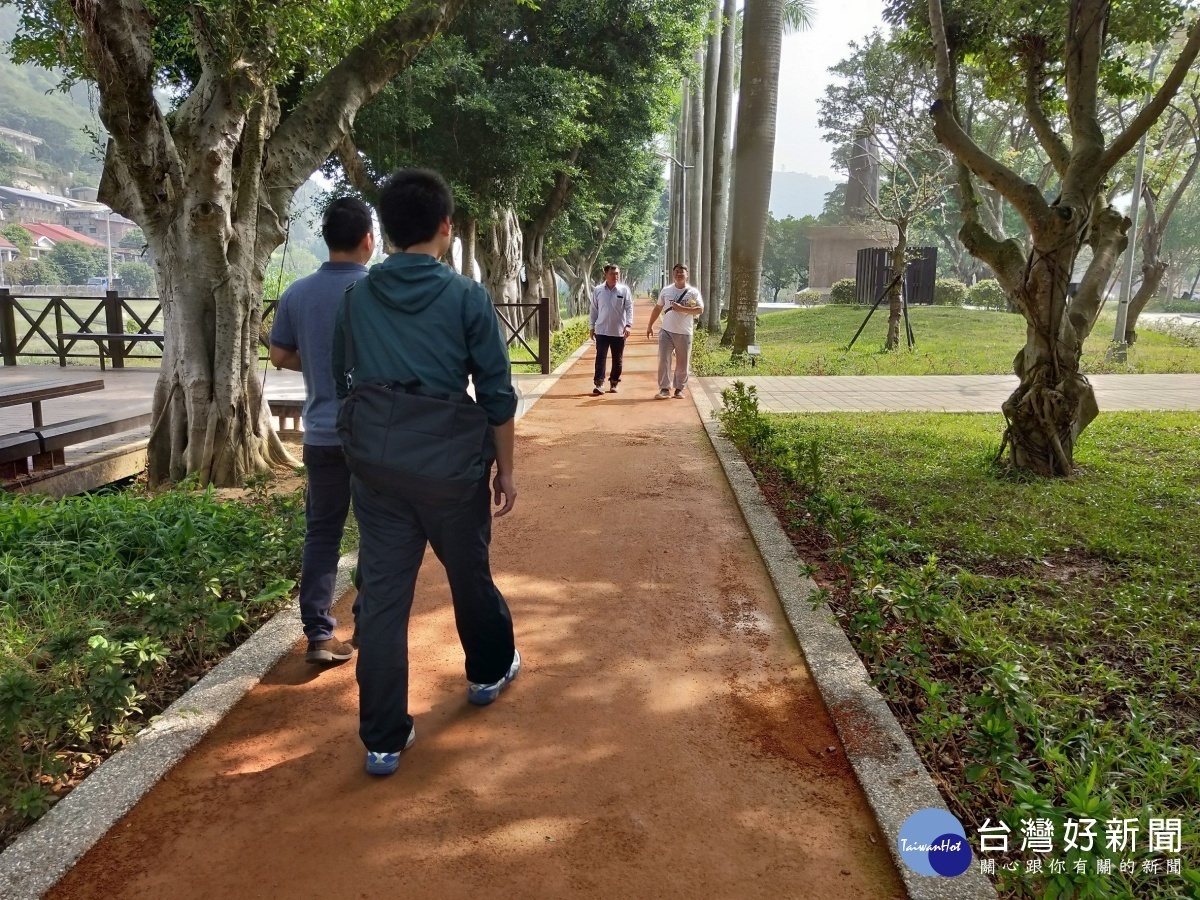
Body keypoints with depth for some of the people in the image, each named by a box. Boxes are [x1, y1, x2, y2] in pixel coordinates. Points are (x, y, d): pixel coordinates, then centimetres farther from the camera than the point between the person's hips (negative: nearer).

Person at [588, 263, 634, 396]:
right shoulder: (598, 290, 2)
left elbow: (629, 308, -4)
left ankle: (614, 383, 21)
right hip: (602, 331, 0)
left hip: (619, 331, 0)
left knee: (617, 359, 8)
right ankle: (599, 384, -6)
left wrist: (628, 325, -15)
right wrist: (592, 327, 6)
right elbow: (593, 309, 8)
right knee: (600, 358, -5)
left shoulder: (624, 290, -2)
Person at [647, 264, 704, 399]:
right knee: (663, 361, -3)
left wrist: (682, 309, -20)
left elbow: (700, 310, -10)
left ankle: (679, 389, 18)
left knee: (682, 364, 6)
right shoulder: (666, 290, 6)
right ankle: (664, 389, 3)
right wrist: (650, 326, 13)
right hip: (666, 331, 1)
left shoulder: (693, 292, -2)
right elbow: (657, 308, 14)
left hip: (684, 333, -1)